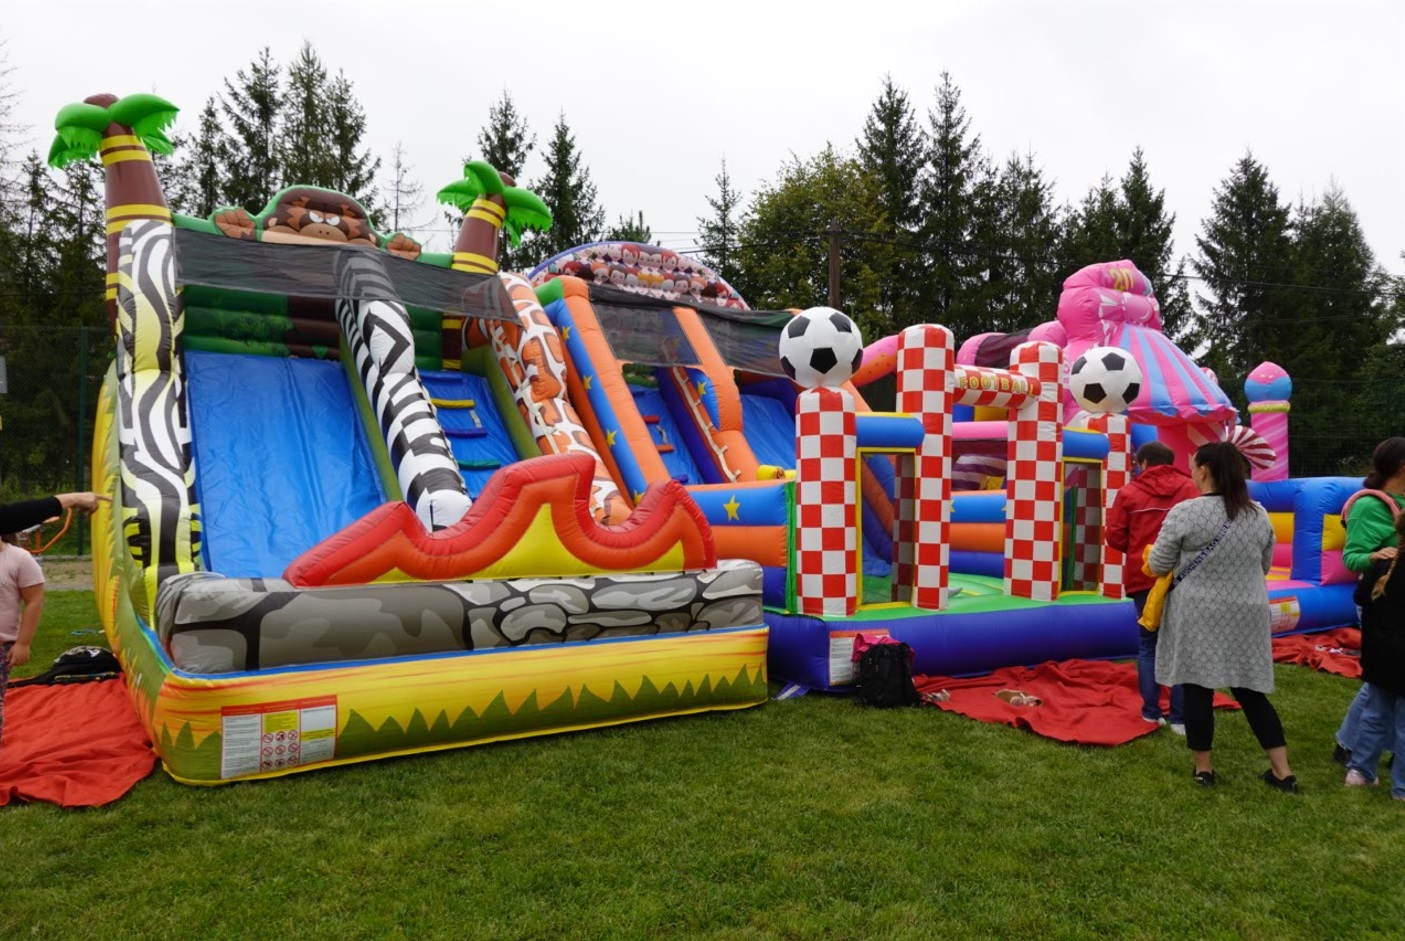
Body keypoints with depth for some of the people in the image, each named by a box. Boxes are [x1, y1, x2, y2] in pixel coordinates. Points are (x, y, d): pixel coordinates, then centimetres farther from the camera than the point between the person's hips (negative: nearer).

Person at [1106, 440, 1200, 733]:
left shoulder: (1129, 492, -1)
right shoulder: (1187, 487, -2)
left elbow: (1114, 537, -3)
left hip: (1142, 576, 1)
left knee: (1148, 644, 13)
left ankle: (1151, 711, 12)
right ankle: (1180, 717, 3)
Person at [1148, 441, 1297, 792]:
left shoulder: (1185, 512, -13)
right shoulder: (1259, 514, 5)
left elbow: (1158, 566, -6)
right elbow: (1264, 566, 17)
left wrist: (1186, 561, 15)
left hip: (1198, 616, -5)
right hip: (1247, 616, 5)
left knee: (1198, 689, 5)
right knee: (1250, 691, 13)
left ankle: (1203, 769, 14)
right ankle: (1283, 772, 15)